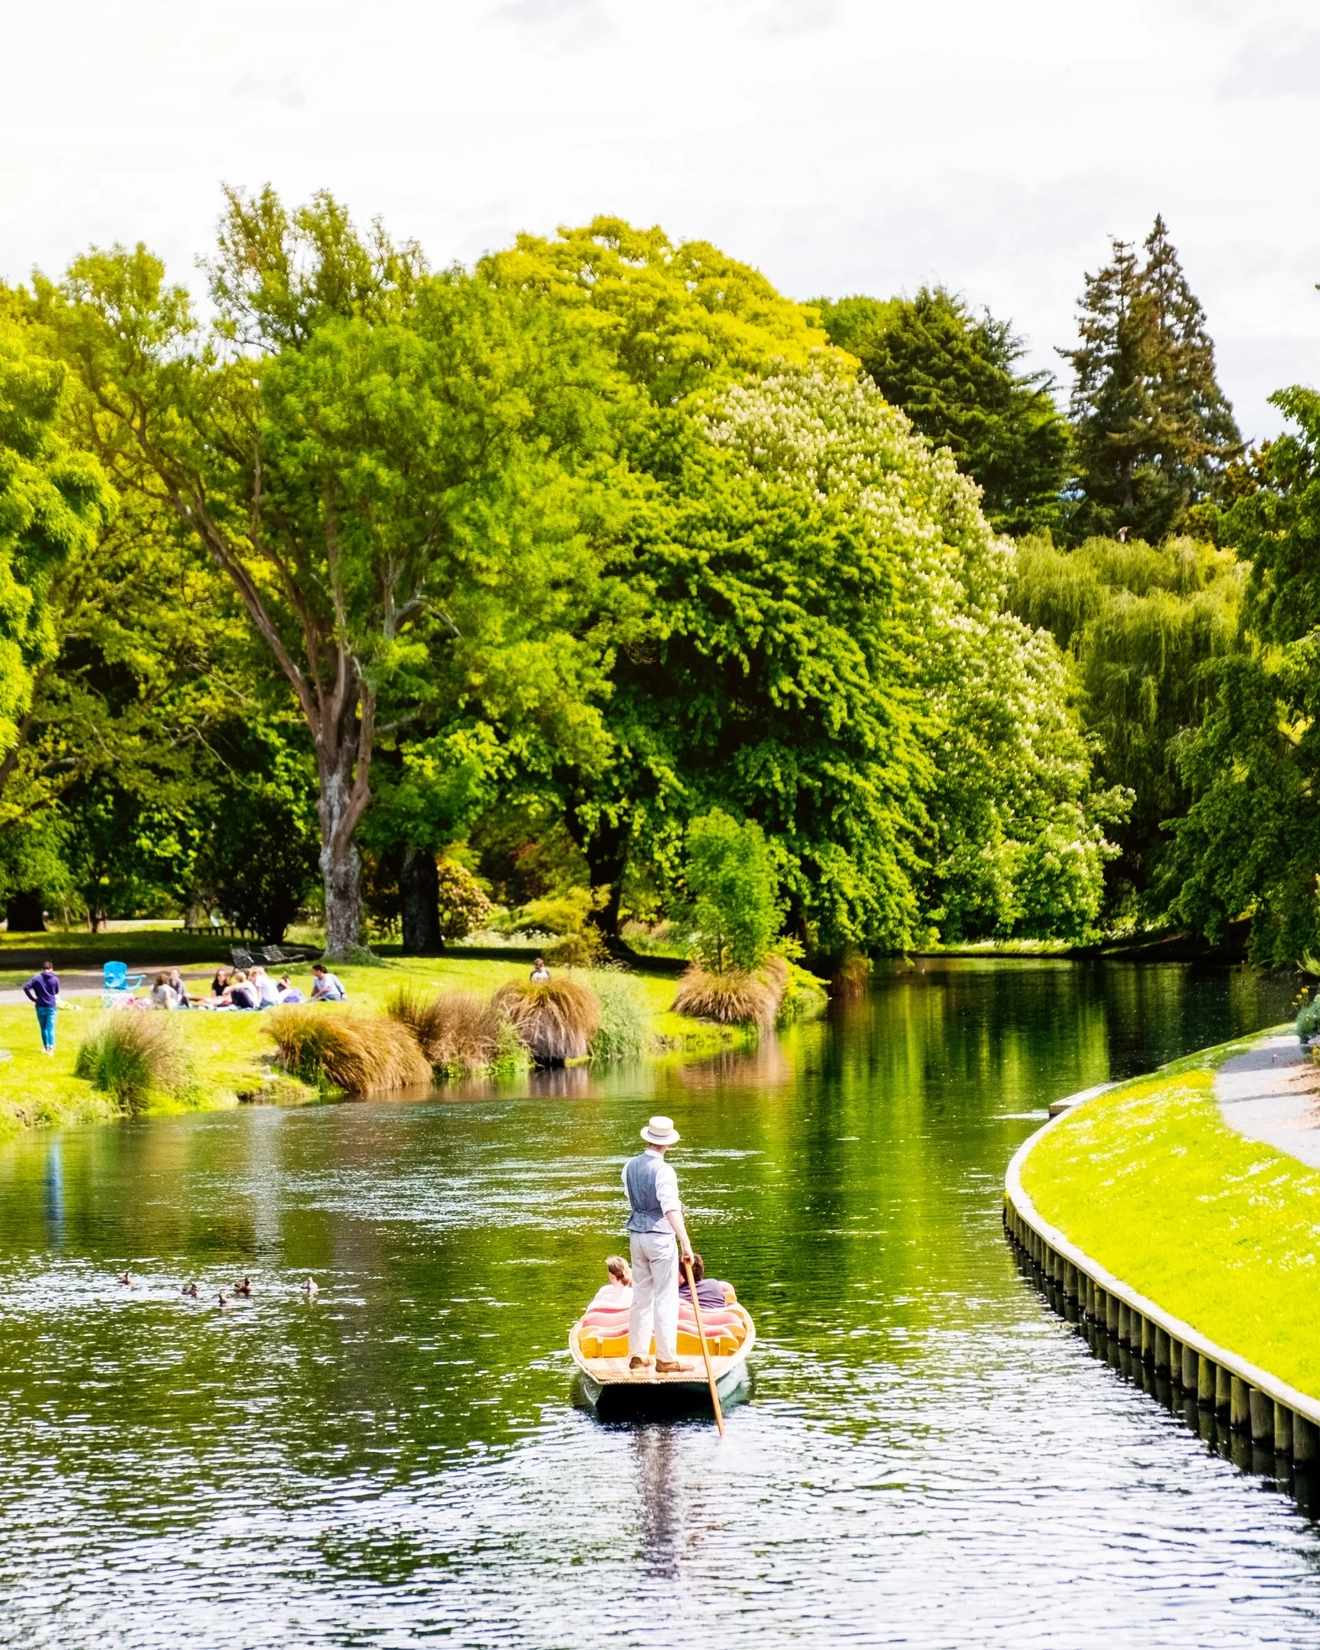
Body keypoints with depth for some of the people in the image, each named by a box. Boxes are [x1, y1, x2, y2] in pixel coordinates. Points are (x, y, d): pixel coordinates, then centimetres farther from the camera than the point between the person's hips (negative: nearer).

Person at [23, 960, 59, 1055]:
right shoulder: (55, 979, -1)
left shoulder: (36, 979, -2)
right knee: (51, 1028, -3)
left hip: (40, 1007, 1)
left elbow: (26, 988, -11)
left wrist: (33, 998, -1)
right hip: (51, 1007, -1)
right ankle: (51, 1047, -18)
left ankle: (46, 1047, 24)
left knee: (43, 1028, 15)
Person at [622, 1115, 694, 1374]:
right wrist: (685, 1243, -30)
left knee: (641, 1295, 15)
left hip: (636, 1234, 7)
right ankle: (665, 1359, -3)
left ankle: (637, 1355, 19)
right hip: (660, 1236, -7)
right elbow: (671, 1210, -26)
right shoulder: (663, 1171, -17)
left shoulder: (630, 1166, 5)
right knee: (666, 1299, -3)